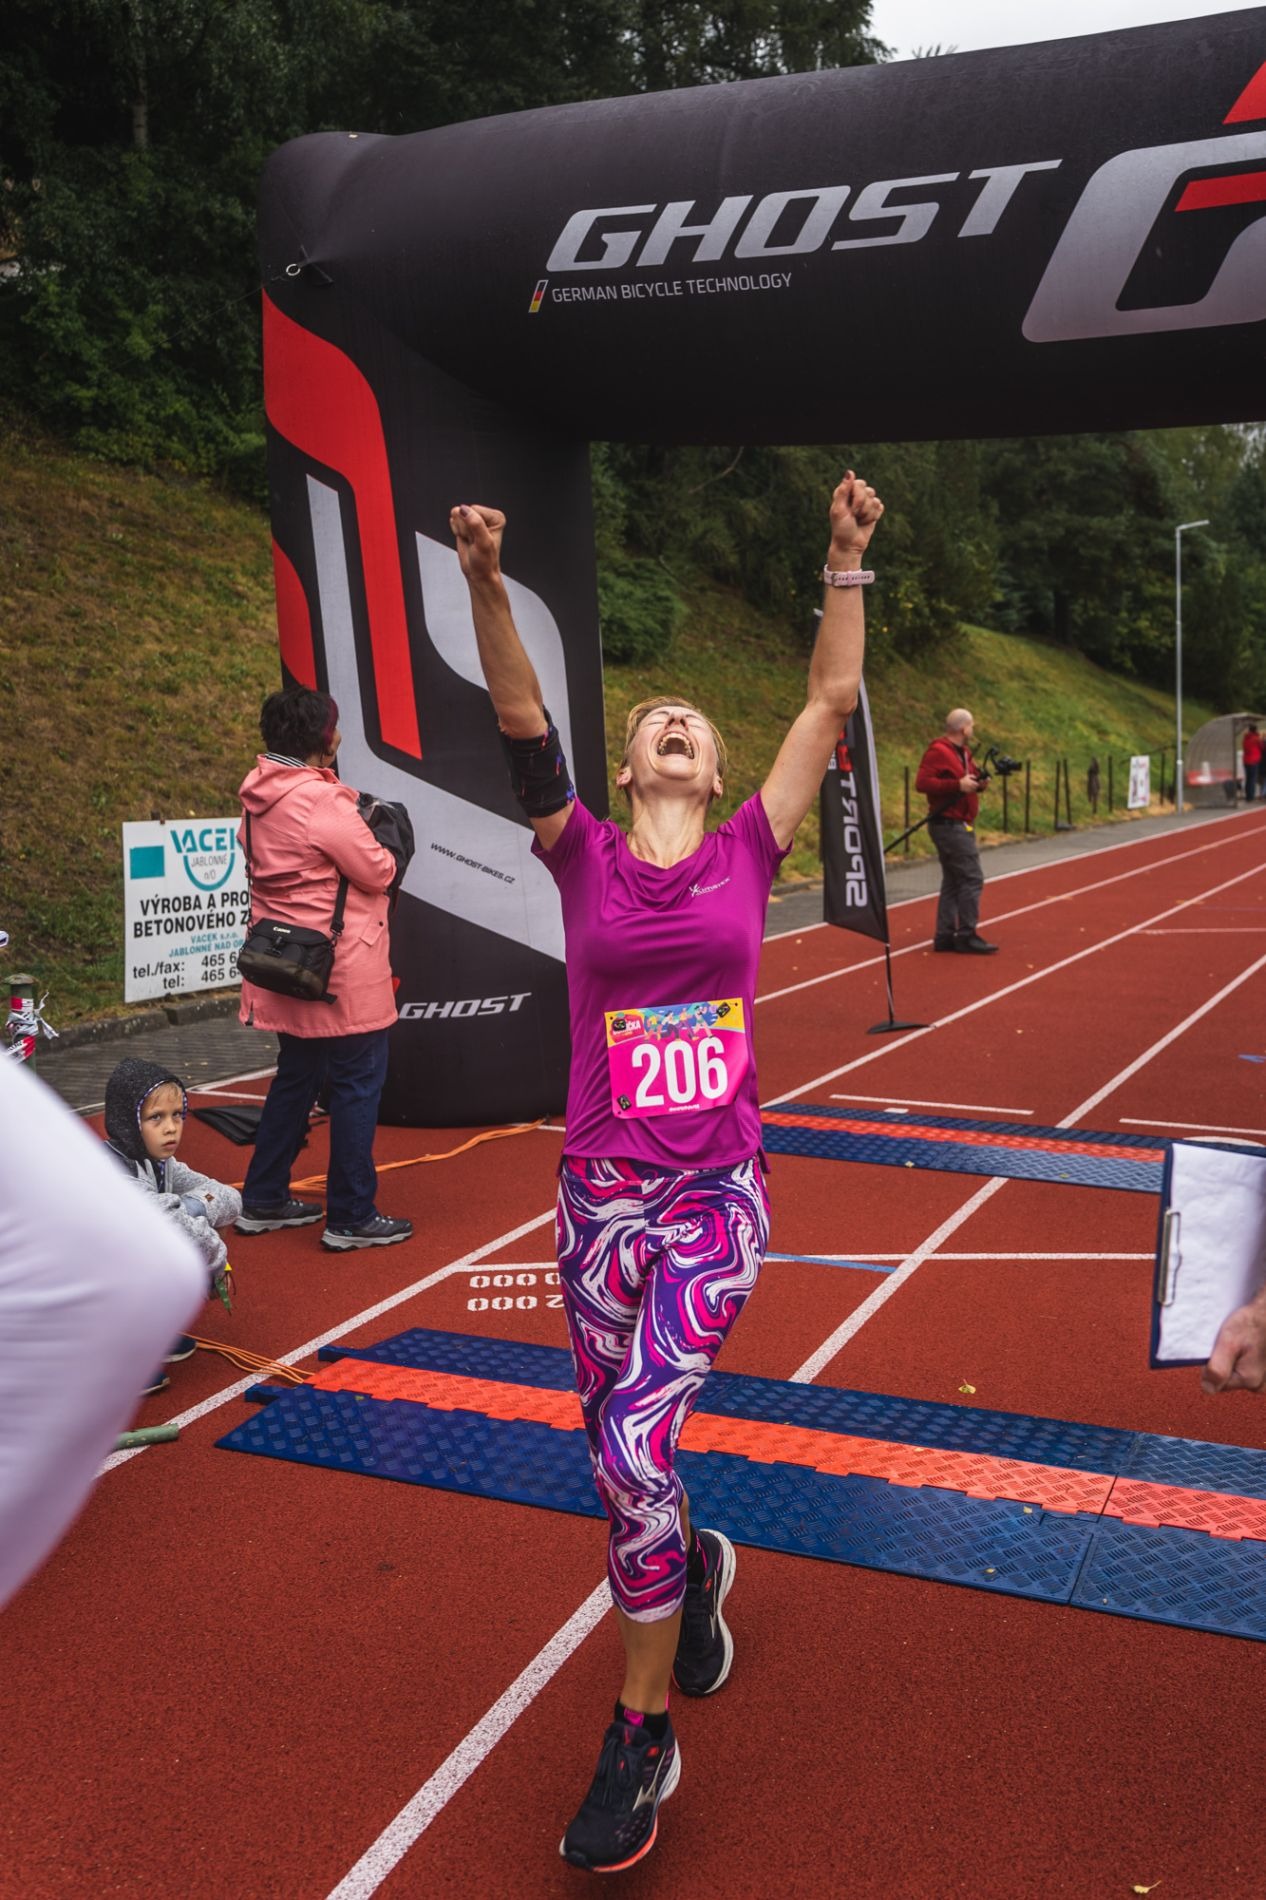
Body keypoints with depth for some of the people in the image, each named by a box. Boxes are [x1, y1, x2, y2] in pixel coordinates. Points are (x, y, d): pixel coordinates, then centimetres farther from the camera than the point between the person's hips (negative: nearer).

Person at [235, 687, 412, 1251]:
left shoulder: (259, 799, 6)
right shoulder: (323, 802, -20)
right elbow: (379, 873, -14)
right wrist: (378, 843, 5)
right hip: (341, 970, -9)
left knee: (296, 1078, 20)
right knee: (357, 1085, 1)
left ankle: (263, 1202, 28)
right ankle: (350, 1219, 8)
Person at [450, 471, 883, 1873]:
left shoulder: (746, 853, 4)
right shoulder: (585, 859, 2)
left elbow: (832, 702, 3)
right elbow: (522, 726, -12)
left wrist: (849, 560, 0)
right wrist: (486, 584, -24)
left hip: (719, 1195, -1)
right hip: (604, 1195, 1)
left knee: (633, 1445, -12)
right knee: (624, 1445, 13)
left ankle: (639, 1739, 6)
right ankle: (695, 1567, 48)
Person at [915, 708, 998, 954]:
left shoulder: (963, 752, 17)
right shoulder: (938, 751, -13)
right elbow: (922, 782, -22)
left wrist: (978, 782, 0)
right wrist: (958, 785, -26)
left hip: (958, 825, 10)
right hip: (949, 825, -10)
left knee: (953, 881, 11)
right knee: (972, 879, -10)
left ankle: (945, 936, 14)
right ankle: (967, 936, -5)